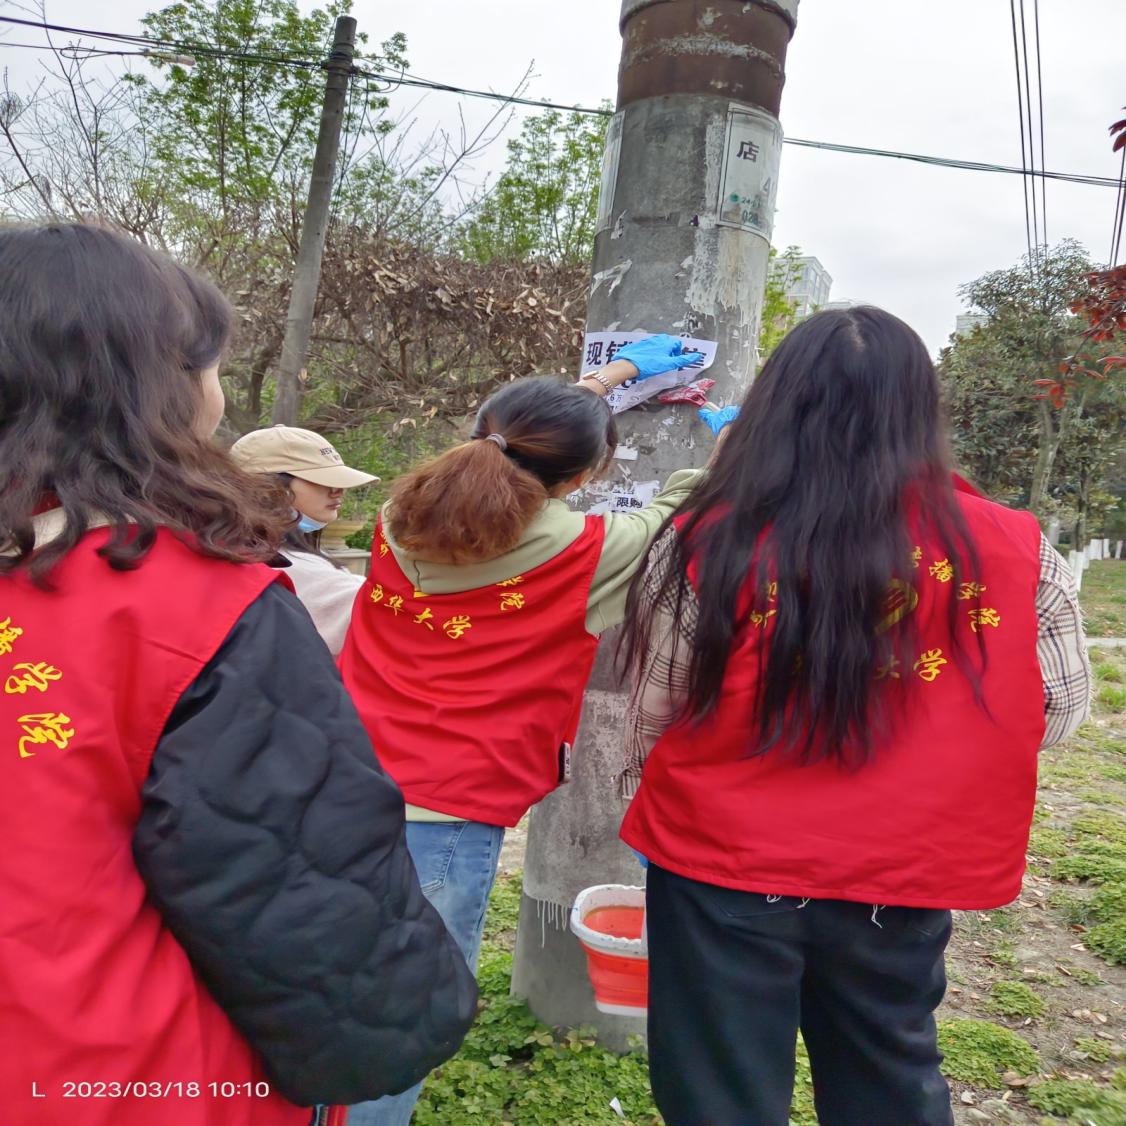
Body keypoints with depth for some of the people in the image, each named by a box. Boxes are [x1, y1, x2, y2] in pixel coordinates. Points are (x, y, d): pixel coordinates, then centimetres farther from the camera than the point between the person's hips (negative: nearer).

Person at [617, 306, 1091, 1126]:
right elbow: (1059, 712, 5)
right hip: (901, 887, 2)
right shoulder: (1015, 554, -10)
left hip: (726, 877, -2)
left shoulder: (709, 546, -15)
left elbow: (652, 722, -4)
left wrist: (668, 815, 16)